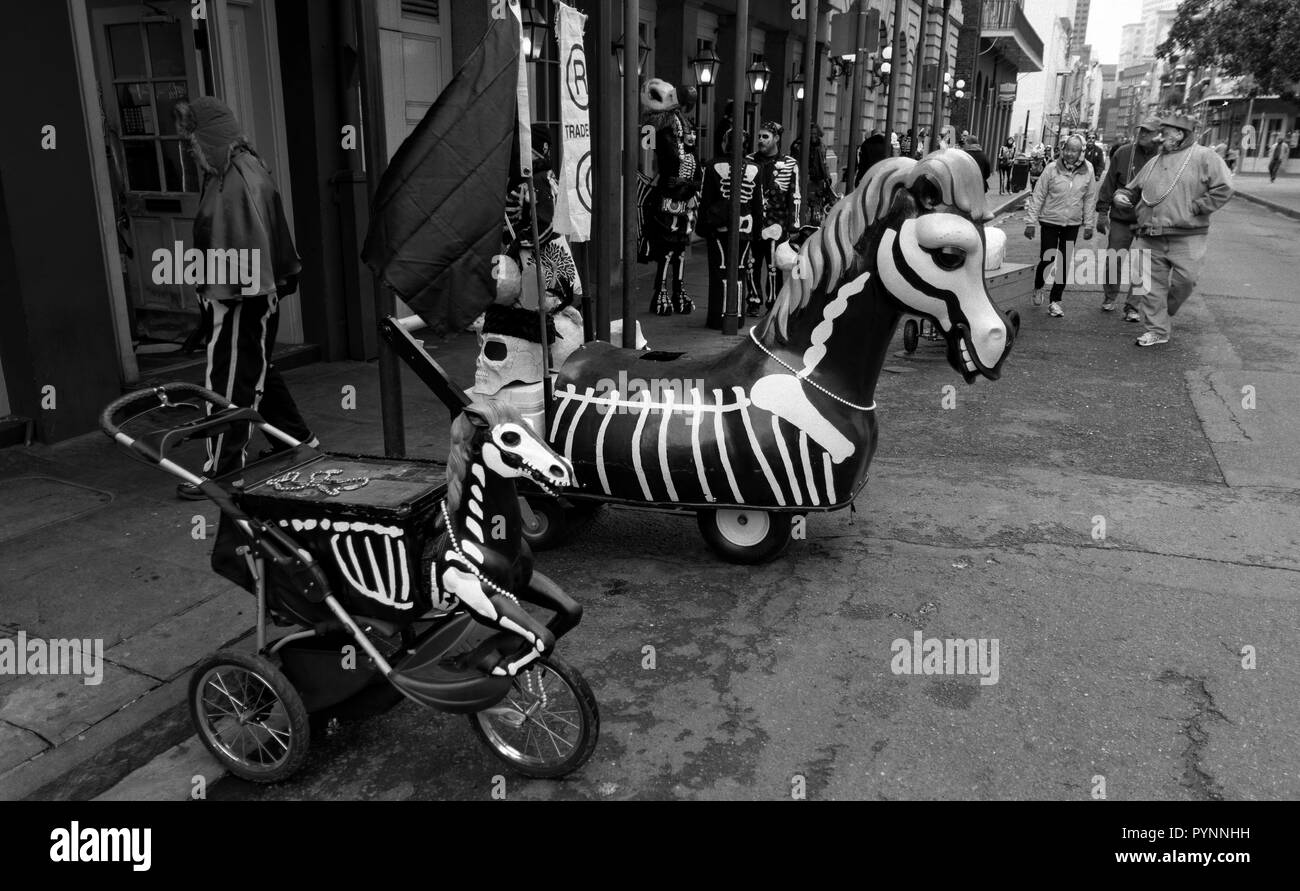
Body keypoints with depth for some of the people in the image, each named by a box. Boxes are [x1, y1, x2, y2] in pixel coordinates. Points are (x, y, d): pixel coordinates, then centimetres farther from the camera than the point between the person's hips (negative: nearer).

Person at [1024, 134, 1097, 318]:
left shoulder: (1087, 171, -3)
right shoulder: (1051, 169, -10)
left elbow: (1090, 199, 5)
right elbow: (1037, 196, -5)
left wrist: (1089, 225, 4)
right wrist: (1030, 222, -7)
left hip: (1073, 224, 2)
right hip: (1050, 221, -2)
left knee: (1064, 263, 3)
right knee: (1046, 260, 0)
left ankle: (1055, 301, 13)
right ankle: (1038, 288, 31)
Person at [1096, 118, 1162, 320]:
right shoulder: (1123, 154, 3)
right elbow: (1108, 184, 6)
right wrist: (1102, 211, 1)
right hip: (1120, 219, 1)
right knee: (1112, 262, 7)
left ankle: (1132, 307, 8)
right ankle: (1109, 297, 27)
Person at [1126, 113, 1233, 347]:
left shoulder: (1204, 157, -2)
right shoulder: (1155, 162, 15)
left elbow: (1223, 190, -8)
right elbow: (1133, 189, 28)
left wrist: (1193, 208, -12)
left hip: (1187, 238, -4)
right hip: (1151, 238, 5)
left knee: (1184, 281, -4)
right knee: (1153, 284, 4)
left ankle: (1165, 316, 22)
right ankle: (1156, 330, 11)